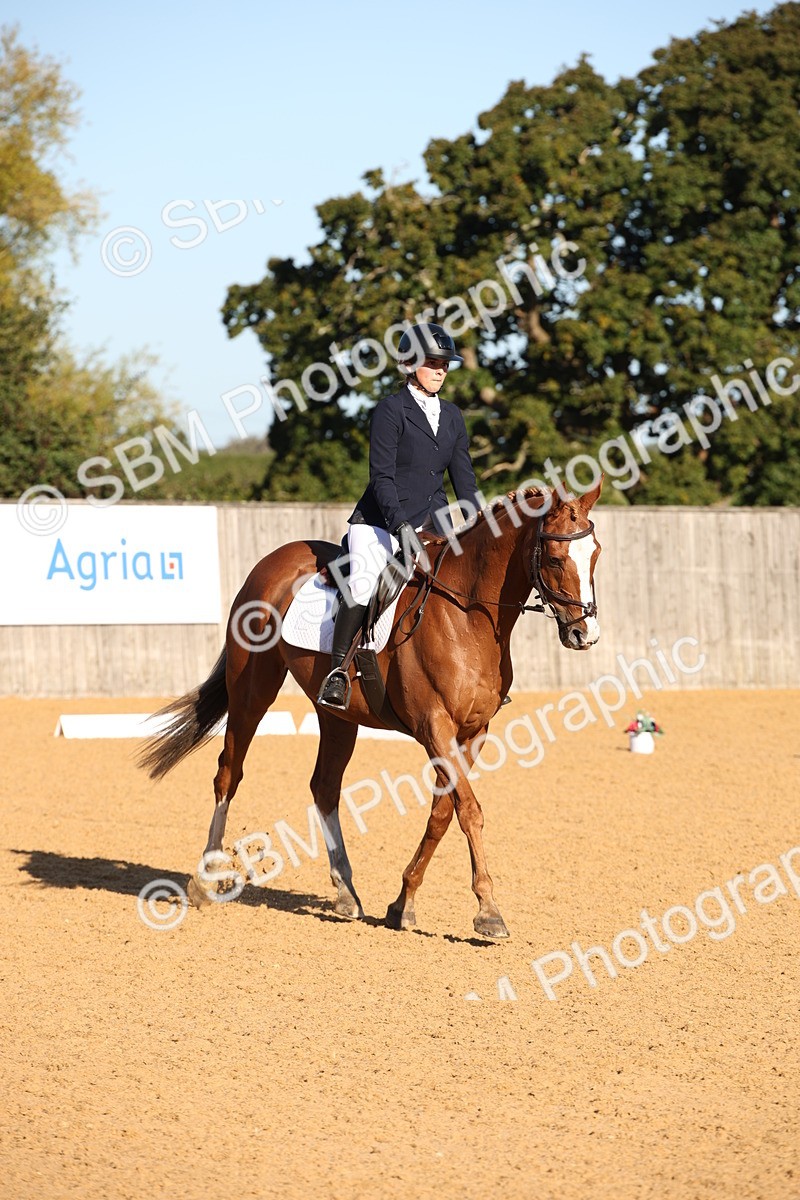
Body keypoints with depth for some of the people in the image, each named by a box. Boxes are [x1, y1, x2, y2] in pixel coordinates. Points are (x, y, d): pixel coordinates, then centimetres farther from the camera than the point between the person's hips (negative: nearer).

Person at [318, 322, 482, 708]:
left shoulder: (452, 417, 14)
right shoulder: (391, 410, -5)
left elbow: (464, 479, 15)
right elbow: (382, 476, -12)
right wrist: (400, 526, -23)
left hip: (432, 523, 6)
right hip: (381, 520, -6)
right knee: (362, 585, -28)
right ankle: (337, 670, -18)